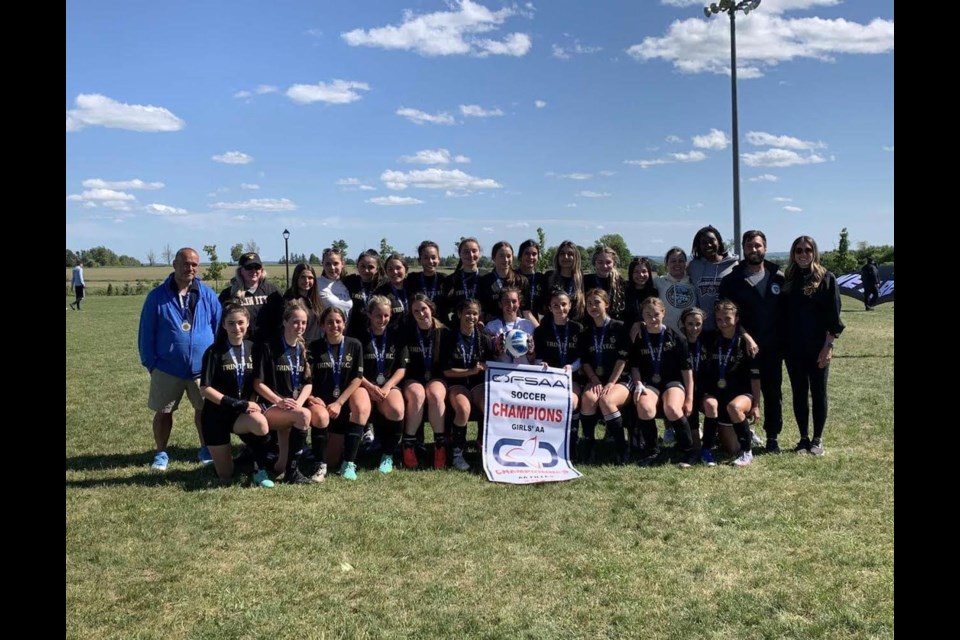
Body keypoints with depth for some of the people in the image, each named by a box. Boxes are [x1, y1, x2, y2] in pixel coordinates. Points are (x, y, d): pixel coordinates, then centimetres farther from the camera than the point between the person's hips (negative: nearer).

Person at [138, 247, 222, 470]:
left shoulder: (207, 295, 0)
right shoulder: (157, 296, -3)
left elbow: (219, 328, 6)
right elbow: (146, 332, 1)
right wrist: (150, 362, -1)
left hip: (202, 368, 1)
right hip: (167, 368, -1)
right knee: (163, 412, 9)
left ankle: (206, 450, 28)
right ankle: (161, 454, 26)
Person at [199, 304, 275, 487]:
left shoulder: (252, 348, -1)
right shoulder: (214, 351, -12)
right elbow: (205, 388, -15)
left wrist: (252, 404, -11)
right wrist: (237, 404, -21)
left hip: (242, 413, 2)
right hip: (216, 414, -2)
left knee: (260, 422, -35)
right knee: (225, 476, 1)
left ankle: (260, 470, -10)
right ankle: (224, 455, 37)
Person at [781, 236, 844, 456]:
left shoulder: (826, 278, -3)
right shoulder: (787, 281, 7)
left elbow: (833, 316, -6)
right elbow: (782, 315, 8)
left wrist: (828, 346, -12)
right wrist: (782, 345, 3)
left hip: (818, 347, -3)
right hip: (793, 348, 3)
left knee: (818, 393, 5)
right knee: (799, 393, 8)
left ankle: (817, 439, 15)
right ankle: (804, 438, 17)